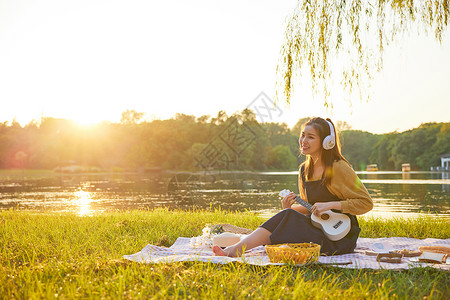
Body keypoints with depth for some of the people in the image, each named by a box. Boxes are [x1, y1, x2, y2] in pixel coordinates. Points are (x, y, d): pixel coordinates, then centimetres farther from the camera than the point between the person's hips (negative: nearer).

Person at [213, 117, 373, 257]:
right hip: (319, 227, 6)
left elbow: (366, 202, -11)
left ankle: (236, 250, -30)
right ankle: (235, 249, -32)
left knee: (287, 217, -25)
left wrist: (331, 204, -21)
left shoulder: (339, 168, -12)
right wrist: (291, 208, -2)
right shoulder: (304, 170, 9)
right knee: (287, 213, -22)